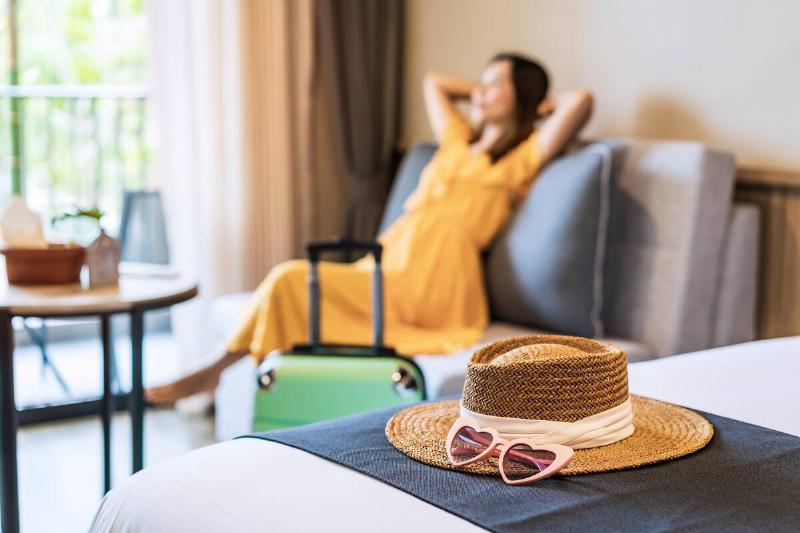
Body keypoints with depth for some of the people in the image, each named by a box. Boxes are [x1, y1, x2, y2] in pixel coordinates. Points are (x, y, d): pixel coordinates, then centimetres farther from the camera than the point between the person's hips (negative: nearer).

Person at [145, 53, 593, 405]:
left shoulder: (523, 156, 6)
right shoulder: (460, 141, 27)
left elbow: (581, 101, -8)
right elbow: (434, 83, 43)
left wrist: (543, 106, 10)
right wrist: (481, 92, 36)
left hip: (425, 286, -8)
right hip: (387, 270, 8)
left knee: (291, 280, -17)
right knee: (292, 280, -16)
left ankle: (220, 372, 0)